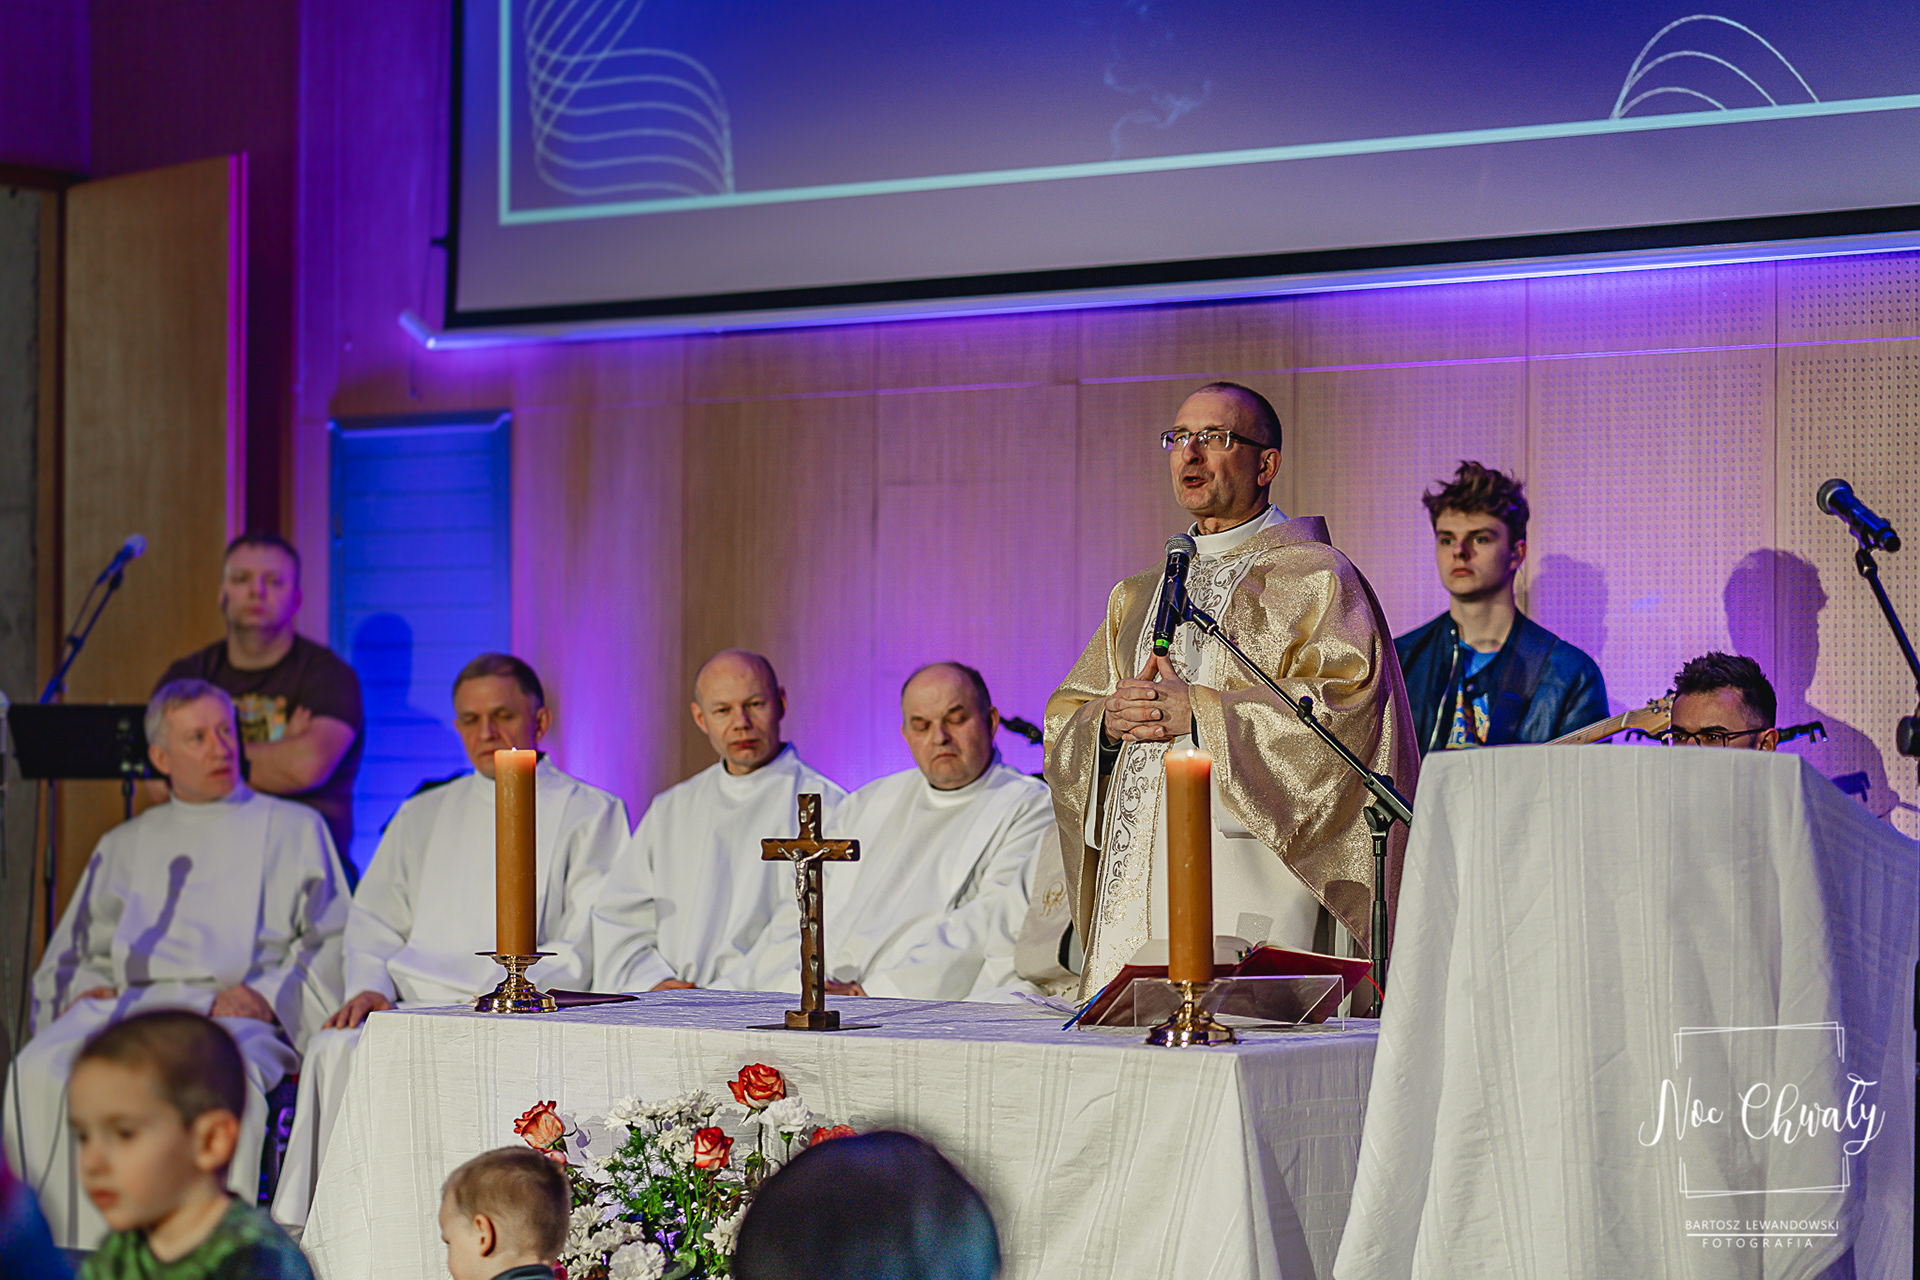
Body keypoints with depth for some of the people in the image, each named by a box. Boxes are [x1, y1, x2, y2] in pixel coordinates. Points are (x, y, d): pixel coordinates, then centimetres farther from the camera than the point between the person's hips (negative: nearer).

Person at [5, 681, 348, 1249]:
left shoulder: (293, 828, 22)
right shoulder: (124, 846, 31)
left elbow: (332, 942, 11)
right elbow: (72, 952, 28)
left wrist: (267, 995, -8)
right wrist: (81, 989, 4)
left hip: (231, 1013, -3)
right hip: (118, 1006, 3)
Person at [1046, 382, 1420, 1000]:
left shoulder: (1316, 577, 4)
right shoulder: (1137, 599, 23)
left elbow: (1347, 708, -11)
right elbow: (1063, 726, 19)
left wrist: (1201, 712, -13)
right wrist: (1107, 723, -4)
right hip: (1136, 877, 6)